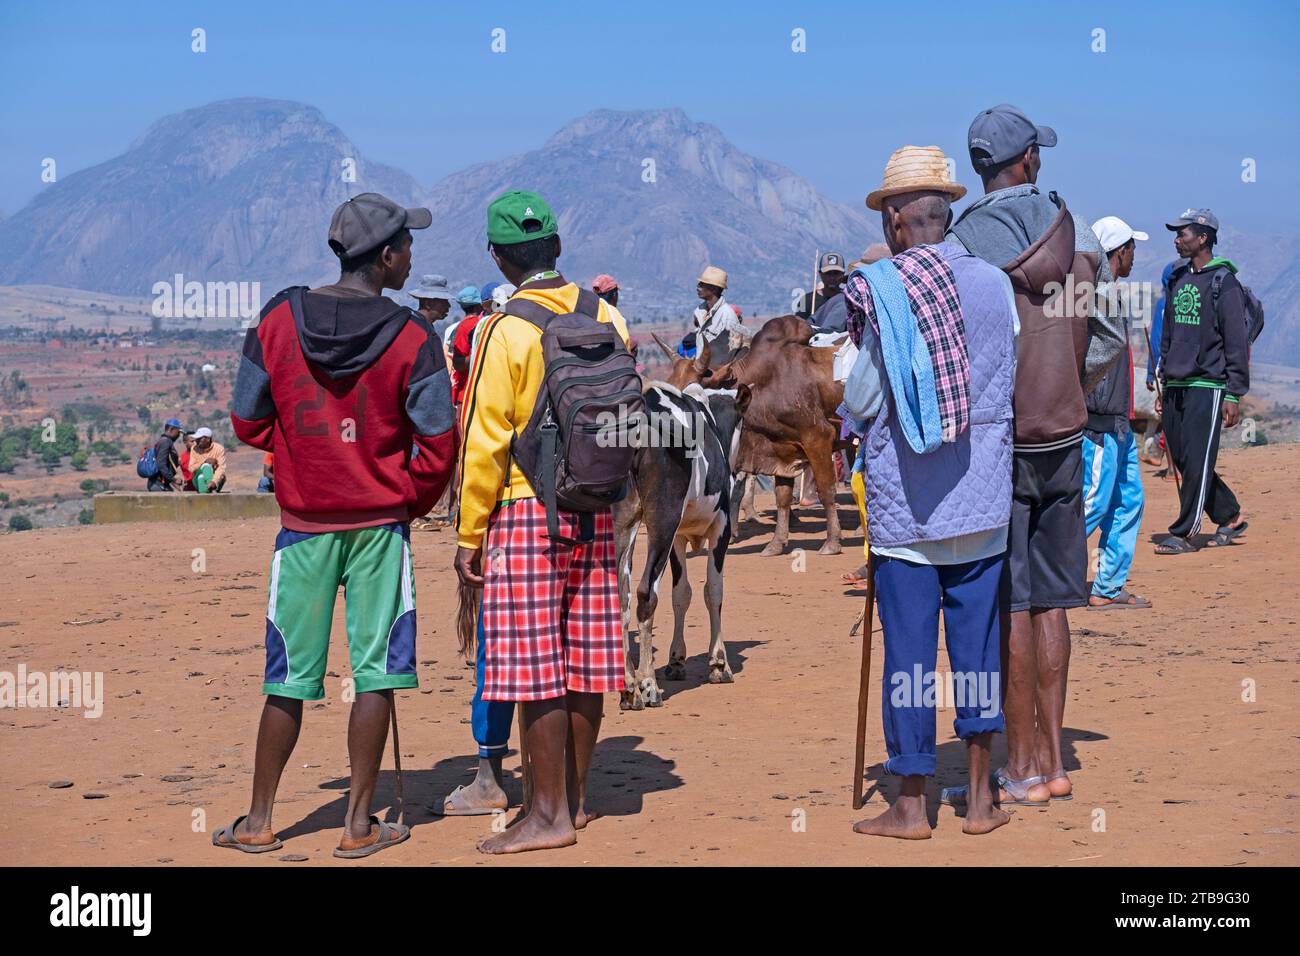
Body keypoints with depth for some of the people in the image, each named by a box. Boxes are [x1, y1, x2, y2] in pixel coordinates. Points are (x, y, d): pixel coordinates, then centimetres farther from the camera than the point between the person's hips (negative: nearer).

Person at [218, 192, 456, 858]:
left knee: (289, 679, 10)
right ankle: (360, 824, 9)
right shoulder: (411, 338, -9)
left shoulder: (278, 320, -4)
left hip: (303, 527, 2)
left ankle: (258, 821, 17)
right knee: (375, 672, 6)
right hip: (380, 526, -2)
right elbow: (438, 445, -9)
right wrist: (409, 503, 8)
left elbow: (248, 422, 2)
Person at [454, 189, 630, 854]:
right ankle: (574, 795, 22)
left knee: (535, 667, -2)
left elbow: (485, 442, -12)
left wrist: (469, 535, -6)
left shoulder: (505, 331, -12)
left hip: (526, 509, -6)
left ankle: (550, 814, 0)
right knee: (584, 660, 11)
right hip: (595, 510, 6)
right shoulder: (606, 319, 5)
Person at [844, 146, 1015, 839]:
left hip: (904, 502, -3)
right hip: (982, 498, 3)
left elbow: (860, 397, -6)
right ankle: (980, 798, 15)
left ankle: (911, 807, 11)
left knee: (908, 646, 4)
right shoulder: (996, 284, 0)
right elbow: (1011, 387, 10)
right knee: (977, 642, 10)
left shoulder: (877, 293, -10)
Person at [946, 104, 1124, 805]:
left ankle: (1022, 771, 3)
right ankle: (1051, 759, 16)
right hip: (1062, 438, 5)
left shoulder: (961, 244, -10)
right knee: (1048, 599, 11)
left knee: (1006, 603, -1)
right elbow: (1109, 339, 9)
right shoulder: (1080, 236, 4)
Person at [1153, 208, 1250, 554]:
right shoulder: (1178, 280, 15)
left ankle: (1183, 534, -3)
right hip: (1176, 386, 8)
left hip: (1208, 386, -8)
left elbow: (1237, 342, -10)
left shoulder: (1223, 282, -7)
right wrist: (1163, 384, 17)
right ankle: (1230, 518, 22)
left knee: (1197, 462, -7)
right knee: (1181, 460, 8)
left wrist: (1234, 395, -13)